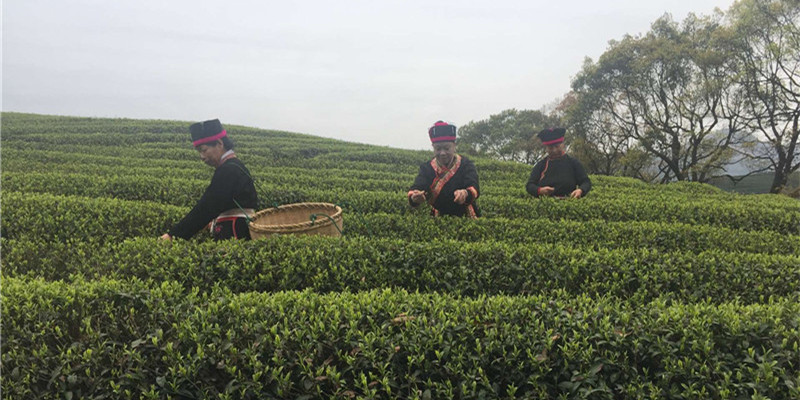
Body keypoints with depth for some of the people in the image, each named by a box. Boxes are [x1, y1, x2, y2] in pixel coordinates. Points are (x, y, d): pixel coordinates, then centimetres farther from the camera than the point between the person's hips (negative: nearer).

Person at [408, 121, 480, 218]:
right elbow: (417, 187, -17)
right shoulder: (427, 168, 0)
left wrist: (465, 194, -46)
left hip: (466, 217, -1)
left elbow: (473, 188, -22)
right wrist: (414, 197, -42)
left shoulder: (466, 165, -5)